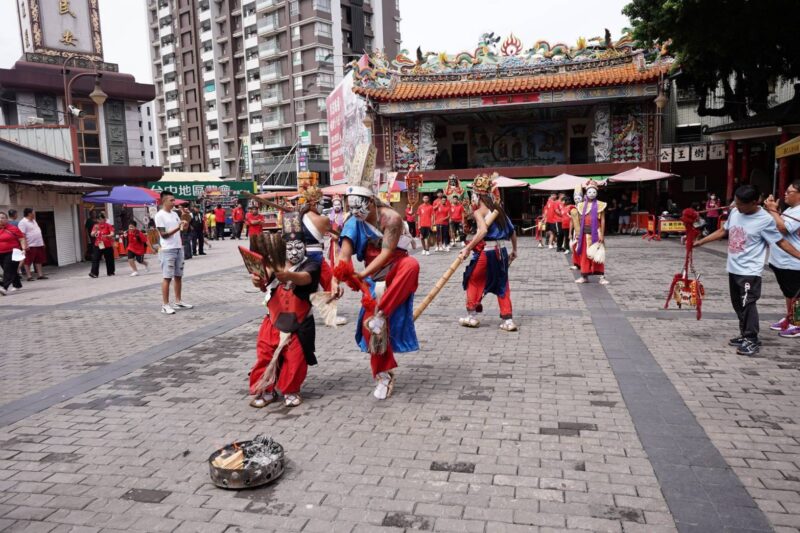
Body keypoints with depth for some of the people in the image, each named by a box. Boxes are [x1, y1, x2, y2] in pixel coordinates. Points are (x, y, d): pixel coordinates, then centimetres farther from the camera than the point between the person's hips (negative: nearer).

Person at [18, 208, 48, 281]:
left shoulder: (34, 221, 17)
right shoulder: (23, 222, -11)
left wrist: (42, 242, 19)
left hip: (39, 244, 9)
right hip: (30, 245, -9)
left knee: (39, 261, 10)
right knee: (28, 261, -1)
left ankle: (40, 274, 15)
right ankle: (29, 276, 1)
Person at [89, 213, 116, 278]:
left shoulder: (108, 225, -3)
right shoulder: (96, 226, 6)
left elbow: (112, 234, -14)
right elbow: (92, 235, 0)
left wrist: (107, 236, -34)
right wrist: (96, 230, -18)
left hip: (107, 245, -2)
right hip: (98, 245, 2)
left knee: (109, 259, 6)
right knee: (95, 259, -6)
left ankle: (110, 272, 19)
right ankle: (94, 273, -6)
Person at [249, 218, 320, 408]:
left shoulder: (310, 265, -8)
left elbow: (305, 278, -32)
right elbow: (264, 280, -14)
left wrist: (289, 276, -54)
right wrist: (258, 280, -40)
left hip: (298, 322, -3)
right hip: (274, 319, 3)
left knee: (295, 358, 1)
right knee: (266, 355, 5)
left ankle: (291, 391, 23)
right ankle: (267, 390, 23)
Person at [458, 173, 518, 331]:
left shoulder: (479, 211, -10)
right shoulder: (498, 209, 11)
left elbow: (483, 230, -28)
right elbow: (512, 231, 14)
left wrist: (467, 248, -27)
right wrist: (514, 250, 25)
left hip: (485, 252, -6)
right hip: (501, 252, 6)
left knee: (473, 281, 14)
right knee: (502, 284, 12)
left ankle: (472, 316, 19)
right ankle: (508, 320, 10)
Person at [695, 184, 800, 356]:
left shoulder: (765, 220, -14)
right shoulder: (734, 212, 3)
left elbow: (780, 242, -8)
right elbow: (723, 231, 16)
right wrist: (699, 242, 15)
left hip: (750, 271, -7)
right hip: (733, 269, 7)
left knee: (747, 304, -8)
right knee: (738, 304, 15)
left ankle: (752, 340, 3)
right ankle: (745, 335, 28)